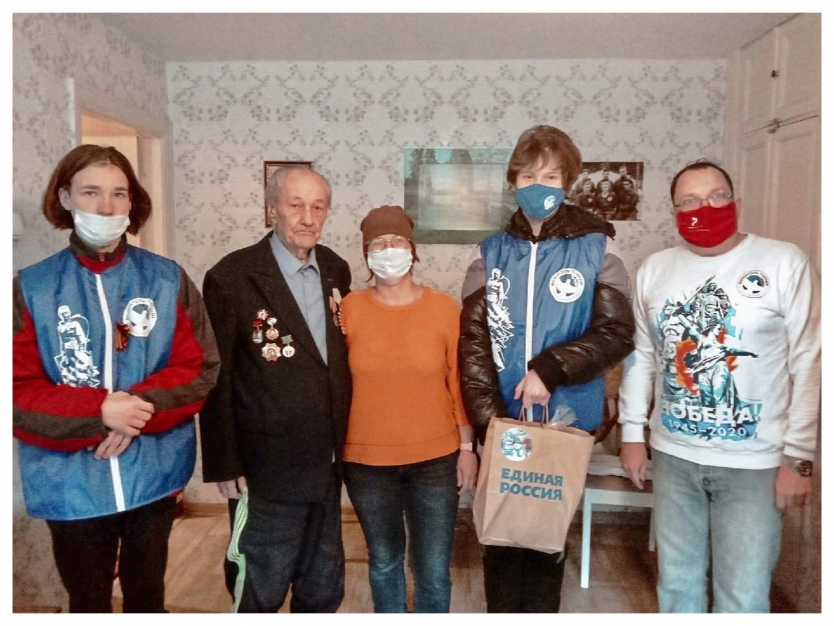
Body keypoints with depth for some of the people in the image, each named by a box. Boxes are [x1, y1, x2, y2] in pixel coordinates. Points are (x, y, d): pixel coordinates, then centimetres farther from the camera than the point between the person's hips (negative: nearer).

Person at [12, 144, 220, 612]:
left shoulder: (167, 279, -2)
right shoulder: (31, 288, -4)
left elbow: (200, 369, -5)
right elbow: (18, 393, -8)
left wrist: (138, 409, -20)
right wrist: (100, 411, -22)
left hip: (154, 475, 1)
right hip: (71, 484, 0)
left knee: (148, 593, 22)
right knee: (88, 602, 19)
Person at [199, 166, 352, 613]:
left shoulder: (336, 271, 4)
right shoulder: (231, 277, -13)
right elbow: (216, 379, -10)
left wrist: (344, 442, 8)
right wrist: (224, 464, -10)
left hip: (327, 466, 6)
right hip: (266, 471, -5)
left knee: (323, 591, 22)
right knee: (259, 592, 13)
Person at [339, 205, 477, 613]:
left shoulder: (444, 307, -5)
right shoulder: (348, 309, -5)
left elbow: (459, 383, -1)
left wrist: (467, 447, 0)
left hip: (435, 459, 0)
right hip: (366, 461, 1)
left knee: (433, 569, 10)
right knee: (384, 561, 19)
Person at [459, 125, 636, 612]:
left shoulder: (596, 249, -1)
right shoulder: (491, 253, 3)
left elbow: (617, 334, -8)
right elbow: (473, 341, -4)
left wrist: (550, 368, -20)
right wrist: (488, 418, -14)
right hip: (502, 422, 2)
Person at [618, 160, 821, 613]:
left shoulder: (785, 263, -8)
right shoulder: (654, 269, 3)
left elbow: (809, 366, -8)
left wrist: (798, 457, -9)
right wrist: (632, 432, 6)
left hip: (753, 461, -3)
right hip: (673, 455, 3)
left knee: (742, 597, 7)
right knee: (676, 582, 18)